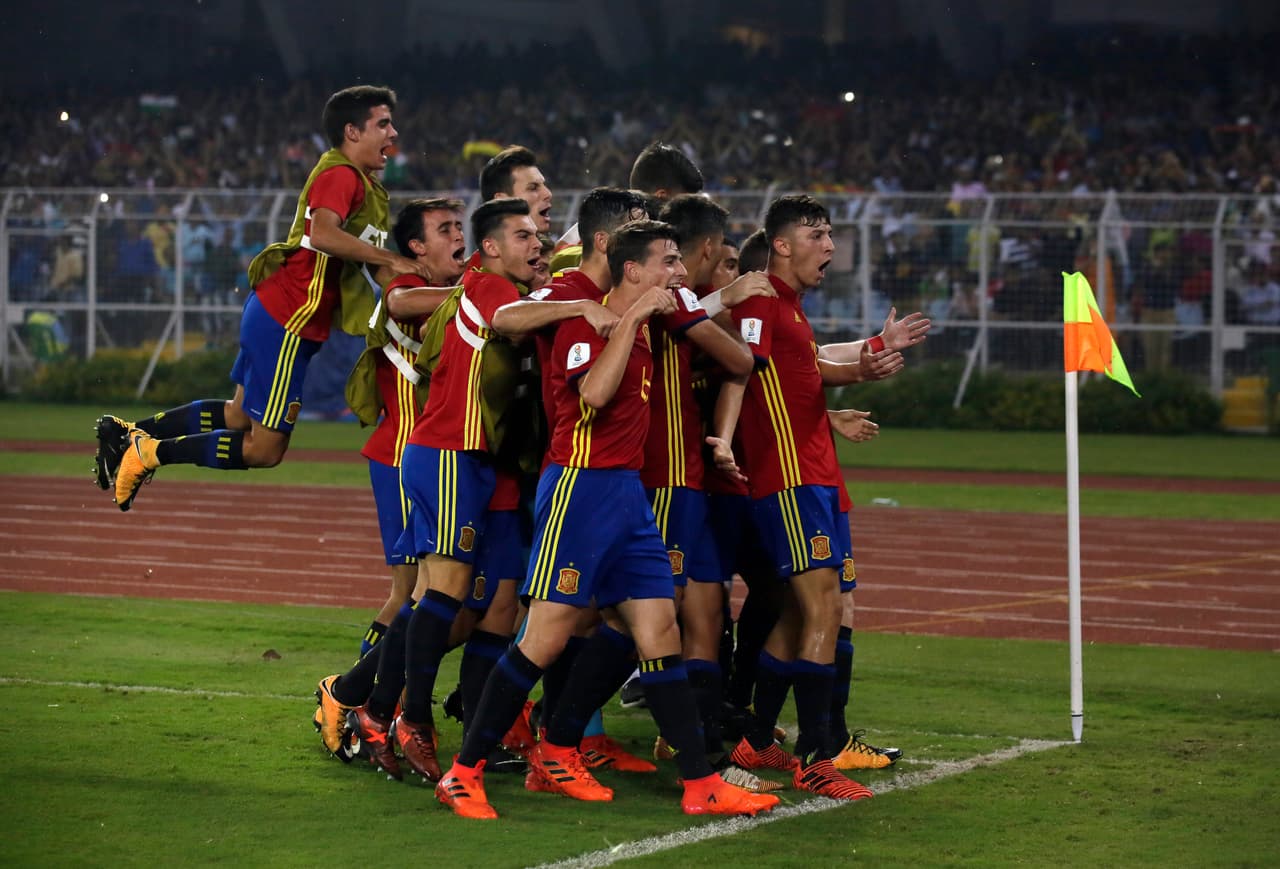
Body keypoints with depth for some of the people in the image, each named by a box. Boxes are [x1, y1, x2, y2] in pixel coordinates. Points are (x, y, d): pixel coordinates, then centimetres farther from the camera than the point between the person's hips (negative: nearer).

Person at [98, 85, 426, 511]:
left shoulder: (363, 183, 16)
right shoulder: (341, 176, -16)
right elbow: (322, 234, -34)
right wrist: (391, 260, -30)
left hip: (274, 313, 10)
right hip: (287, 320, -10)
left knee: (239, 415, 19)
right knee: (264, 449, -4)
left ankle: (129, 433, 23)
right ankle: (151, 451, 1)